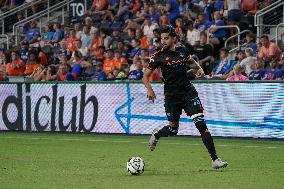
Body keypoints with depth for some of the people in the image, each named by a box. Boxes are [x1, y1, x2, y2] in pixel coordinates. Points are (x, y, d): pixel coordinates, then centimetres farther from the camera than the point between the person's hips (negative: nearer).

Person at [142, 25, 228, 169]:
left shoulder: (183, 50, 4)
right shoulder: (158, 56, -6)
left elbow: (190, 61, 27)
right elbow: (145, 76, -2)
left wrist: (198, 68, 6)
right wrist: (149, 89, -20)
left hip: (188, 92, 2)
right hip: (171, 96, -2)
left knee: (201, 124, -10)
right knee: (173, 129, 7)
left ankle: (215, 160, -11)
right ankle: (156, 135, 44)